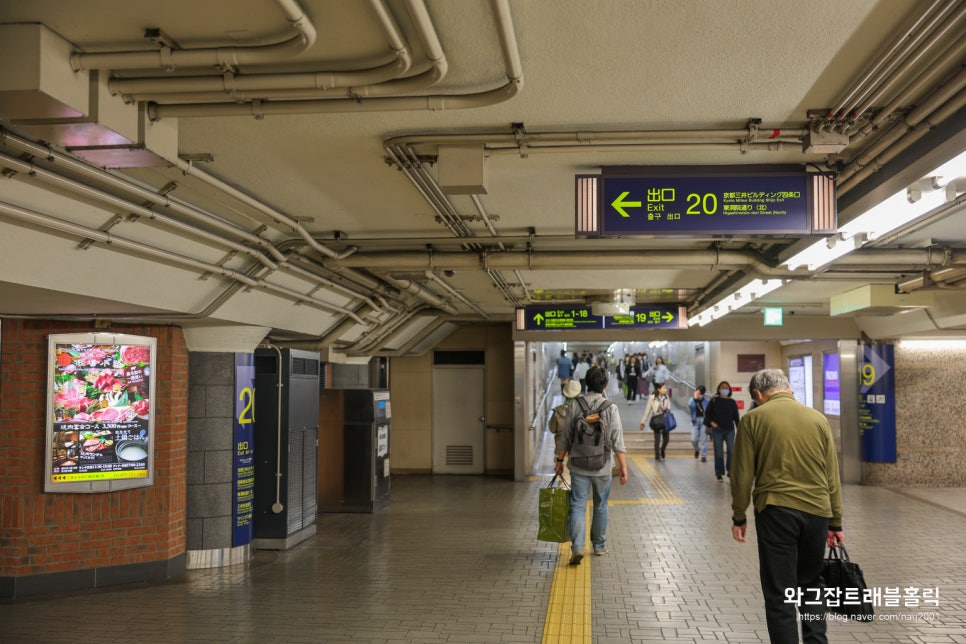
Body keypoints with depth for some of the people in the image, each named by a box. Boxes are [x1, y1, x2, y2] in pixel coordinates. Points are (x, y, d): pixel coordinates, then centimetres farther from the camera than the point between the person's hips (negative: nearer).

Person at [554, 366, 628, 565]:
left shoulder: (575, 406, -4)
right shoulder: (611, 408, -7)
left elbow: (566, 438, 0)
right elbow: (617, 441, -9)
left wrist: (560, 460, 11)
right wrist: (623, 467, -5)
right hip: (603, 467, 0)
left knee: (578, 506, 0)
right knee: (600, 507, 16)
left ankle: (577, 546, -15)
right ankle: (599, 545, 27)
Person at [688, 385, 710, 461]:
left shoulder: (706, 401, 4)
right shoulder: (692, 400, 4)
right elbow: (690, 406, -18)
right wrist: (695, 397, -18)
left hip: (704, 421, -1)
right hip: (695, 421, 1)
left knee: (703, 439, -4)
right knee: (694, 439, -4)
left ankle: (704, 456, 4)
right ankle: (697, 449, 28)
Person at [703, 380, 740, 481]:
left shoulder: (732, 402, 5)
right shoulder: (714, 401, 0)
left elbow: (736, 417, 8)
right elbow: (707, 414, 6)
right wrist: (711, 422, -11)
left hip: (729, 430, 1)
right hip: (717, 430, -1)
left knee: (732, 451, -11)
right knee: (719, 453, 1)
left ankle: (730, 471, 6)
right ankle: (719, 474, 10)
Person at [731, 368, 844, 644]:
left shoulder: (753, 419, -2)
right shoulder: (817, 418, 8)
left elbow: (742, 475, -3)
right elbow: (832, 476, 11)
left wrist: (739, 516, 8)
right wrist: (835, 522, 17)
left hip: (776, 511, -4)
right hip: (817, 511, 4)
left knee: (779, 591, 4)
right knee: (812, 583, 21)